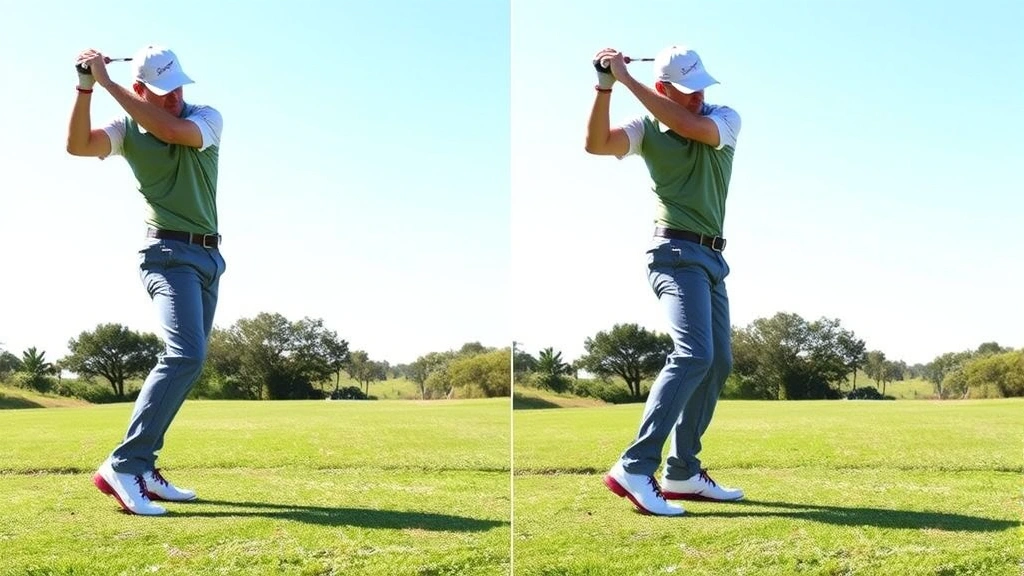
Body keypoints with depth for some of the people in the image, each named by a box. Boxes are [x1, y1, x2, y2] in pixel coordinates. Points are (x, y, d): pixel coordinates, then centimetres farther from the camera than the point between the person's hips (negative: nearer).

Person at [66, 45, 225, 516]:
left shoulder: (207, 118, 1)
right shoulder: (127, 128, 0)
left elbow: (171, 130, -20)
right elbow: (78, 144, -18)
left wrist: (108, 82, -19)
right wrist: (86, 87, -25)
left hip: (209, 256, 5)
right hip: (169, 253, -4)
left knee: (185, 361, 4)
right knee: (185, 354, -24)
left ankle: (142, 467, 11)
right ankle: (122, 466, -24)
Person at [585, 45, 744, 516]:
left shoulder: (725, 119, 4)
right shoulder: (647, 128, -1)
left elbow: (692, 127, -17)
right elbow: (596, 143, -18)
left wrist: (627, 78, -19)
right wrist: (605, 86, -26)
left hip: (711, 257, 6)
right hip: (677, 253, -6)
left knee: (718, 362, 7)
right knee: (694, 354, -23)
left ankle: (682, 473, 17)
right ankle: (634, 469, -25)